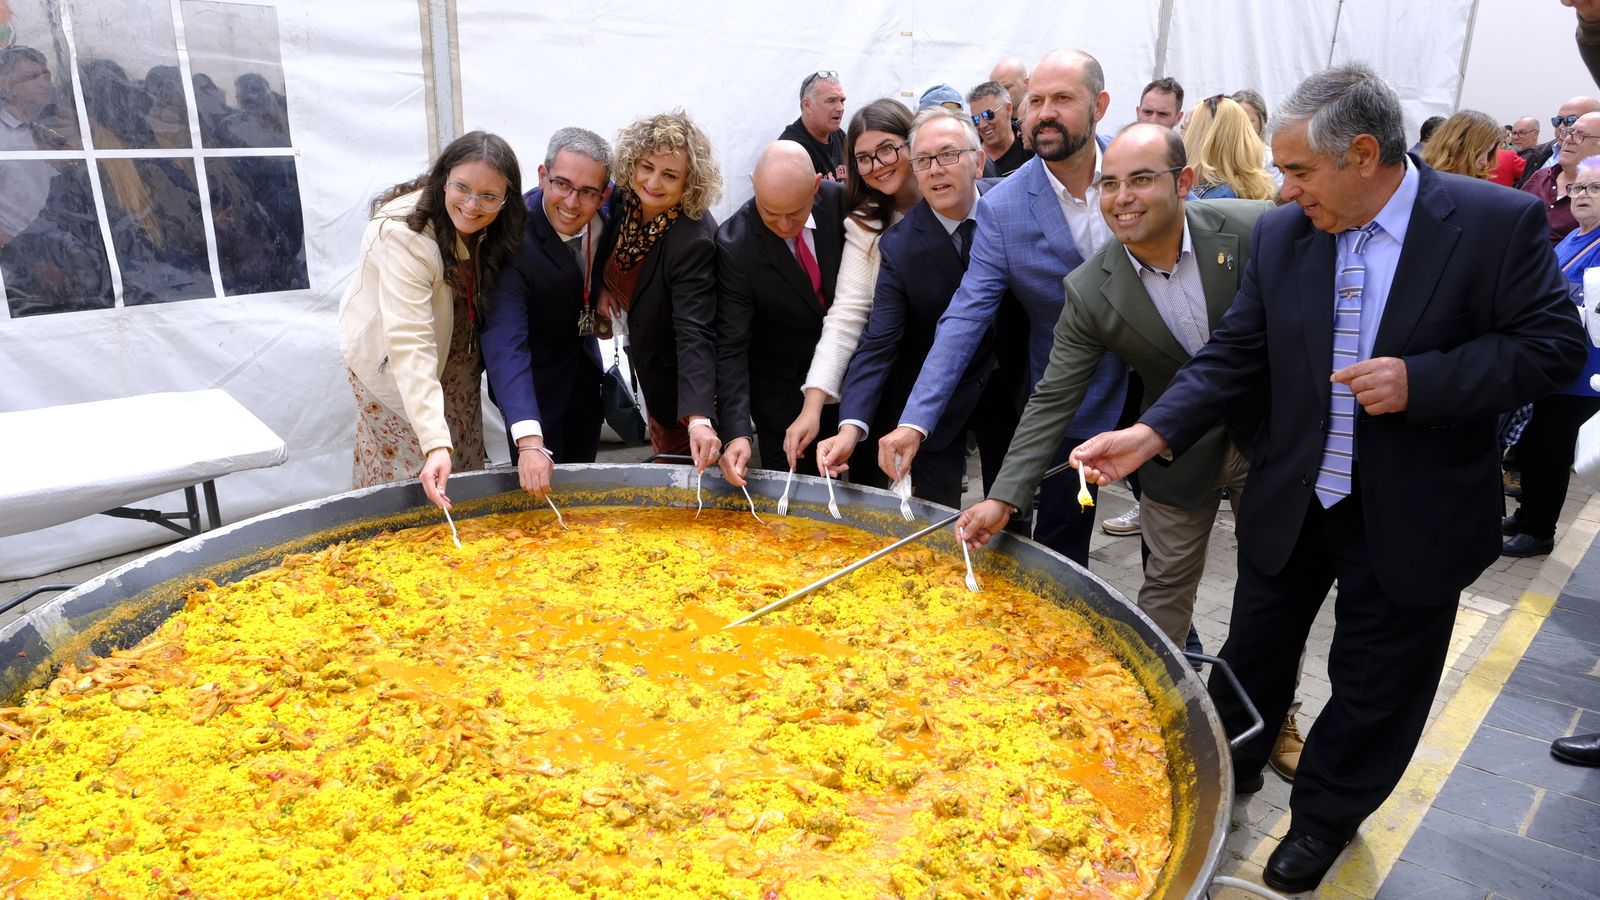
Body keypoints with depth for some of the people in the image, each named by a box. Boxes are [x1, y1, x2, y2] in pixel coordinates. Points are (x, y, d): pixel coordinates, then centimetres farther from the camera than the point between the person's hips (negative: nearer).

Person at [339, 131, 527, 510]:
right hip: (389, 357, -5)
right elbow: (409, 345, -41)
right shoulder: (404, 234, -35)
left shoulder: (495, 226, -16)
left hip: (455, 350, 5)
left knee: (465, 464, 10)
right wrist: (435, 443, -49)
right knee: (408, 469, -2)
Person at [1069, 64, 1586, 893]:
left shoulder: (1498, 223, -13)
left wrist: (1422, 381, -24)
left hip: (1411, 515, -2)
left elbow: (1554, 346, -10)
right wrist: (1150, 434, -18)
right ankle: (1226, 770, 43)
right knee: (1252, 654, 18)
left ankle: (1325, 813, 39)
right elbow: (1232, 355, -5)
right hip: (1289, 504, 3)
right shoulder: (1281, 234, -4)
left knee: (1376, 685, 14)